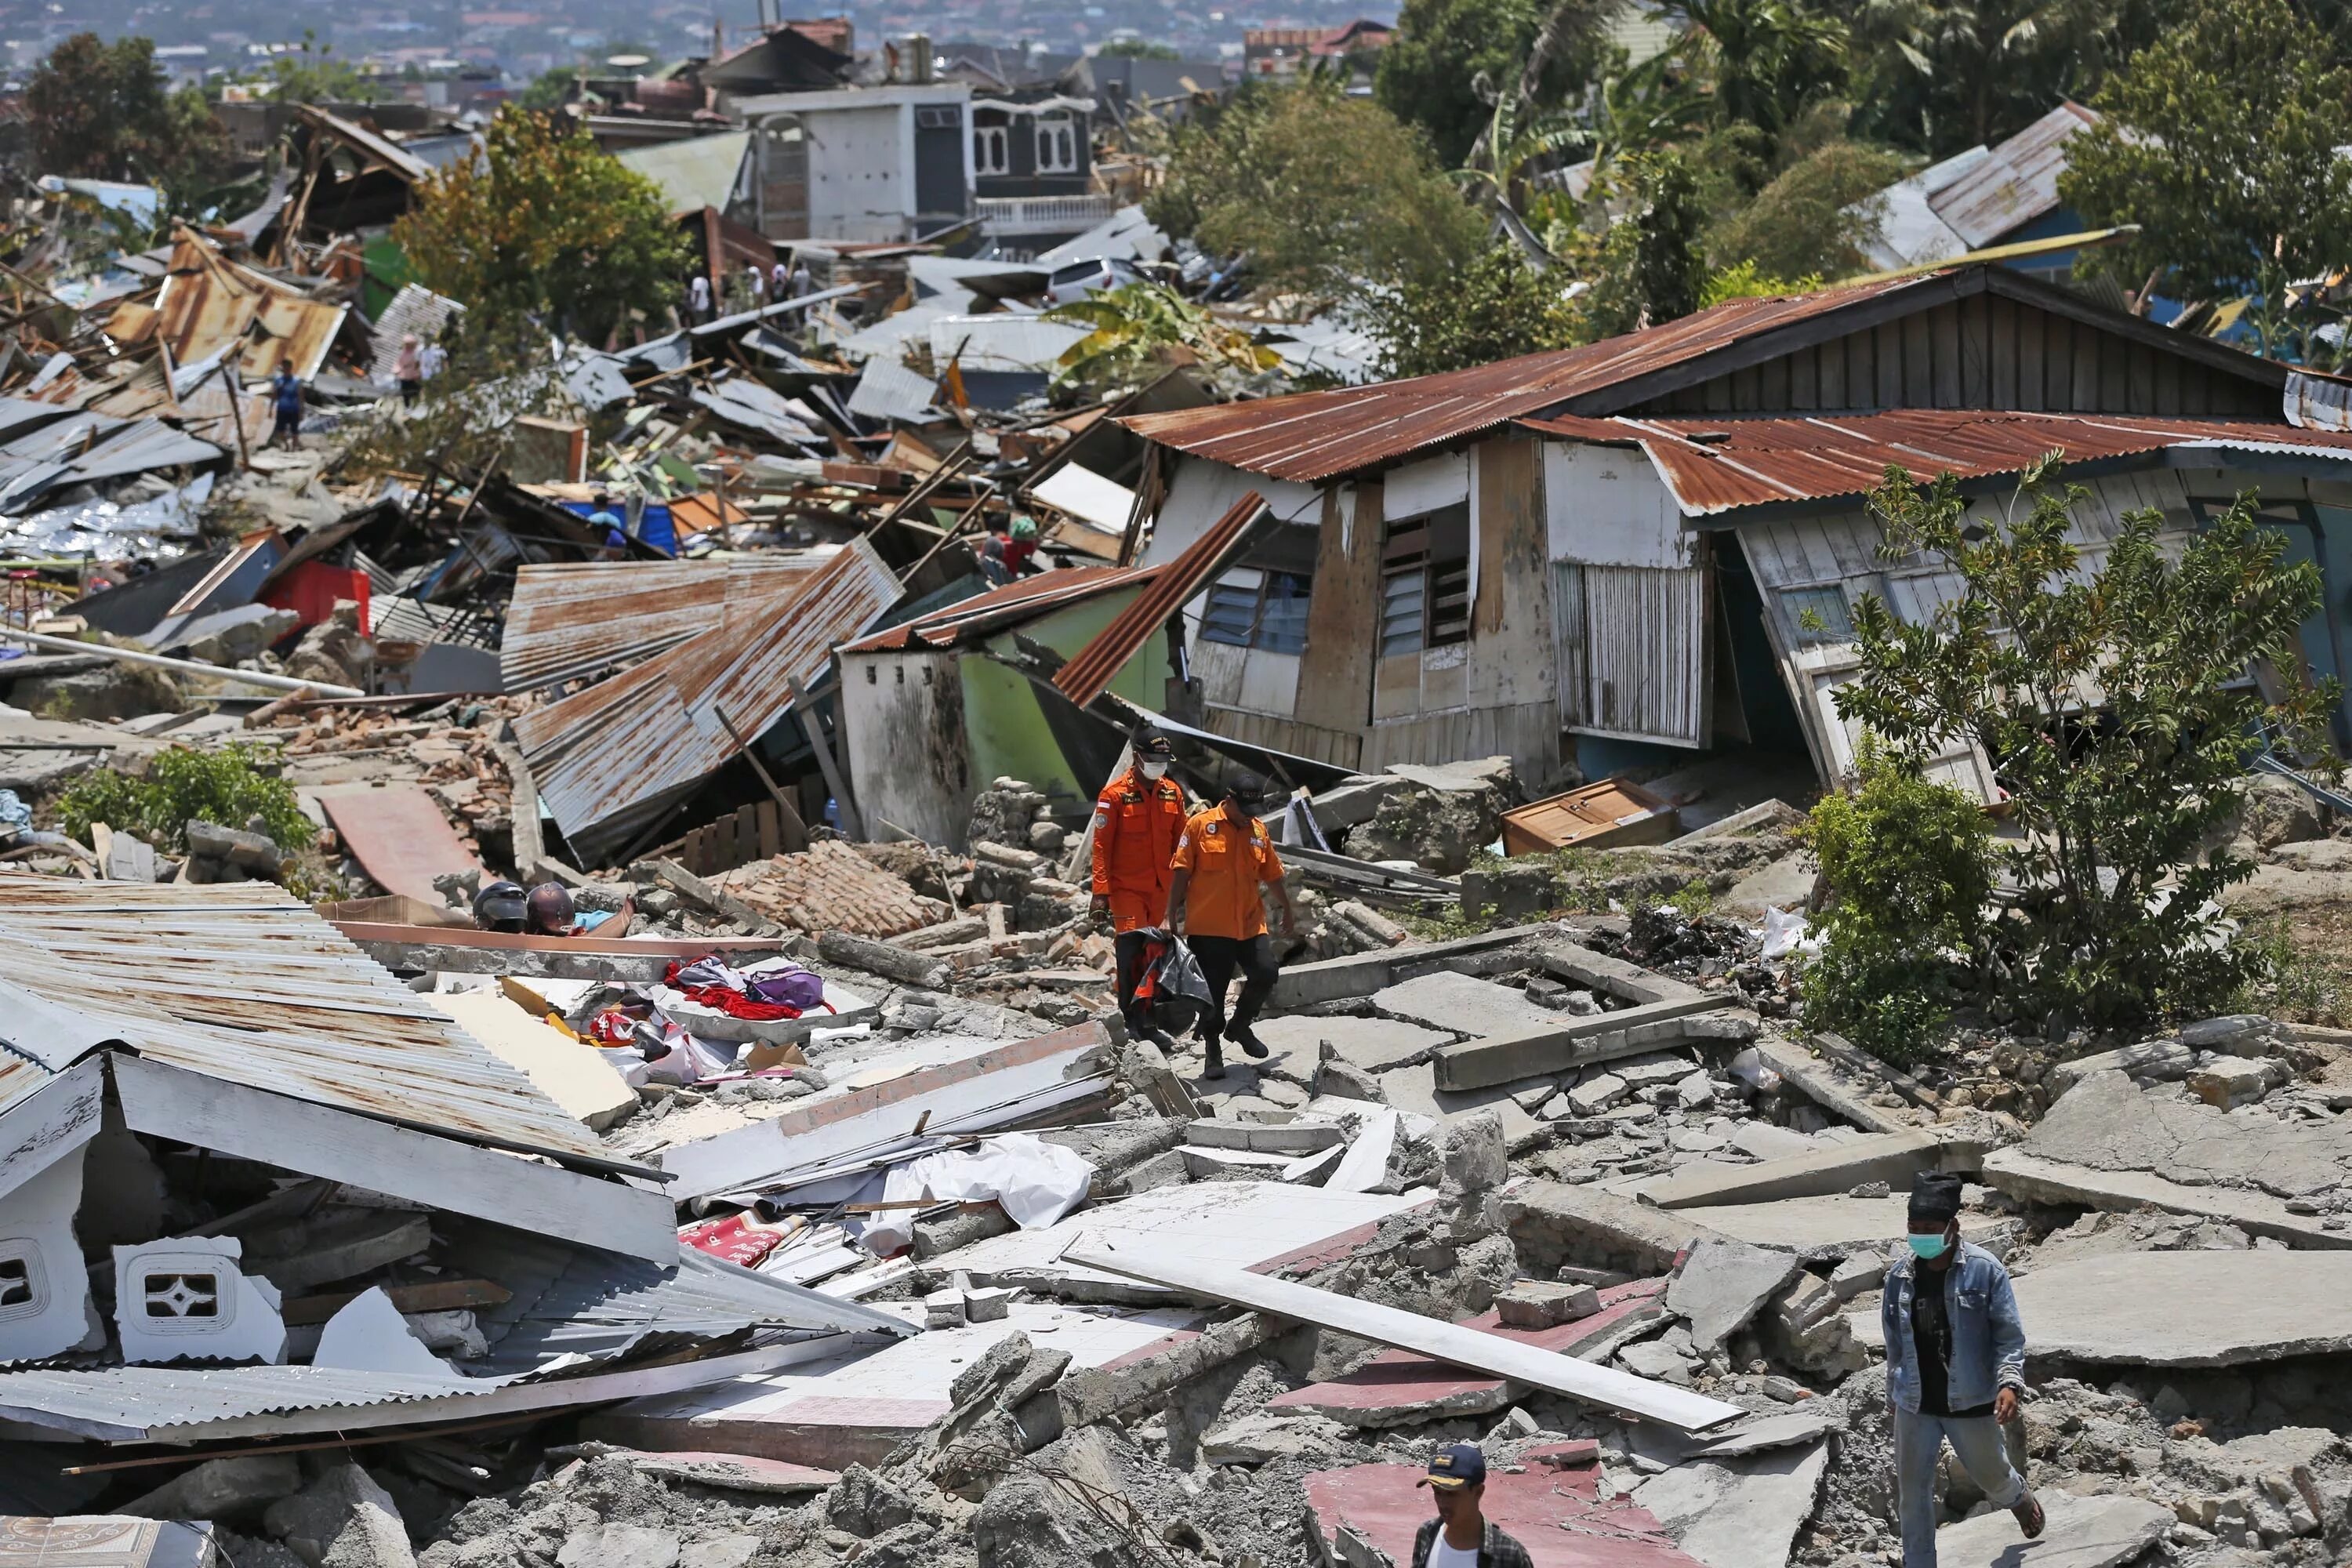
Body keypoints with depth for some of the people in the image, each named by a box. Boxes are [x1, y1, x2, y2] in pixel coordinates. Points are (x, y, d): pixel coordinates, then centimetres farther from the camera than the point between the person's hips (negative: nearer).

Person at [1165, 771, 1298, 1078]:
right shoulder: (1200, 826, -6)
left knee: (1265, 975, -5)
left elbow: (1272, 874, 21)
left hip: (1250, 924, 4)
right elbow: (1181, 873, -4)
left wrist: (1288, 910, 29)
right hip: (1208, 927, -4)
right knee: (1212, 992, 0)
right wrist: (1172, 914, -6)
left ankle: (1239, 1026, 21)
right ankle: (1213, 1050, 16)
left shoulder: (1258, 831, 9)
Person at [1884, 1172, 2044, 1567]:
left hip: (1970, 1402, -2)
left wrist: (2009, 1383, -26)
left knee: (1989, 1473, 20)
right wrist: (1894, 1393, 16)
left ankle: (2021, 1501, 56)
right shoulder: (1900, 1273, -4)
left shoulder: (1984, 1270, -15)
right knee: (1912, 1491, 6)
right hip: (1915, 1404, 2)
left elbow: (2010, 1335, -12)